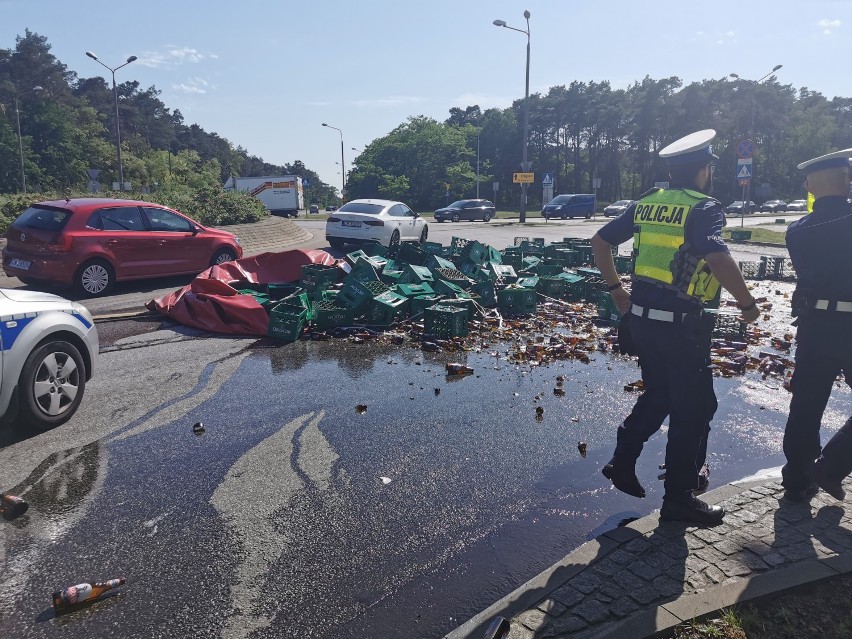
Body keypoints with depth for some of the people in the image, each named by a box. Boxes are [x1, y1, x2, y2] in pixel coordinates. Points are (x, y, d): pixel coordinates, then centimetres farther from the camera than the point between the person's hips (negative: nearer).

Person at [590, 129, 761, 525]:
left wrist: (616, 289, 16)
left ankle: (622, 463, 26)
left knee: (658, 395, 25)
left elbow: (600, 242, 11)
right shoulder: (704, 208, -12)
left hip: (641, 317, 7)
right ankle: (678, 498, 16)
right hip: (681, 324, -7)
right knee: (694, 407, 7)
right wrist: (748, 303, -15)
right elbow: (718, 259, -29)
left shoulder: (646, 203, 8)